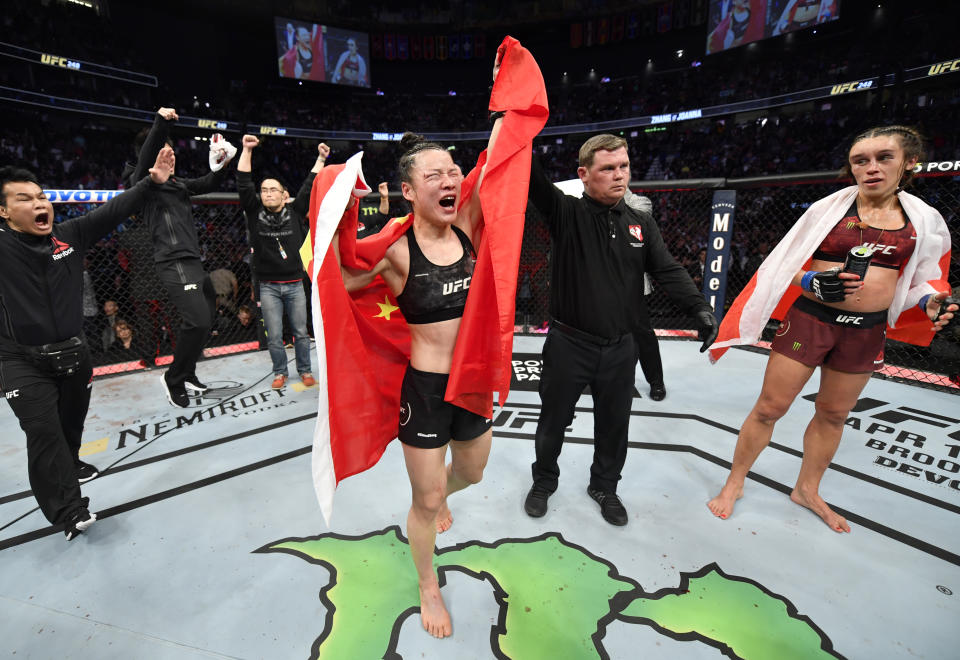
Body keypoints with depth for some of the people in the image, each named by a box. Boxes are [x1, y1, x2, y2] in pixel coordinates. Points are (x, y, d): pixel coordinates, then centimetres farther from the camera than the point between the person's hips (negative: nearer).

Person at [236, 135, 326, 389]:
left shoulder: (295, 213, 3)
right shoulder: (255, 213, 3)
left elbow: (309, 187, 3)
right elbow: (243, 183, -3)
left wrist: (321, 159, 2)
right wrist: (246, 150, -6)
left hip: (294, 284, 0)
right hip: (268, 287, 0)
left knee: (301, 332, 7)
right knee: (274, 337, 5)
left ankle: (305, 371, 21)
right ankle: (280, 372, 21)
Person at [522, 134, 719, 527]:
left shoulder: (642, 225, 6)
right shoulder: (565, 213, -7)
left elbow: (668, 271, 0)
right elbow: (532, 177, -19)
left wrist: (697, 307, -14)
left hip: (620, 348, 4)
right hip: (568, 345, -3)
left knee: (614, 425, 18)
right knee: (554, 420, 14)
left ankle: (605, 486, 44)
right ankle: (544, 481, 41)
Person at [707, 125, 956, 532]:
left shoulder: (925, 220, 4)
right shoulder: (829, 208, -4)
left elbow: (921, 276, 14)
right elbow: (787, 267, -3)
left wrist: (931, 302, -8)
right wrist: (815, 282, -23)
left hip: (866, 330, 4)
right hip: (809, 319, -3)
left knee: (833, 414, 16)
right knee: (770, 407, -1)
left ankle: (807, 490, 36)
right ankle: (734, 483, 16)